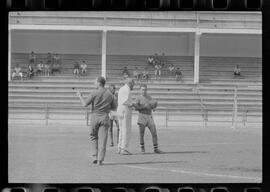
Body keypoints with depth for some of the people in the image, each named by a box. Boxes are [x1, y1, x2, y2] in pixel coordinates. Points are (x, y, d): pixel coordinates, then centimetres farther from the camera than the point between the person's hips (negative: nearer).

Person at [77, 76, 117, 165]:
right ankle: (100, 160, -5)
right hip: (105, 117, 2)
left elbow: (85, 104, -8)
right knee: (102, 139, 0)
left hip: (95, 116, -2)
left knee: (93, 137, 13)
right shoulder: (109, 94, 5)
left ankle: (94, 157, 3)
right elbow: (114, 107, 13)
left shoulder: (94, 93, -7)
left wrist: (80, 96, 6)